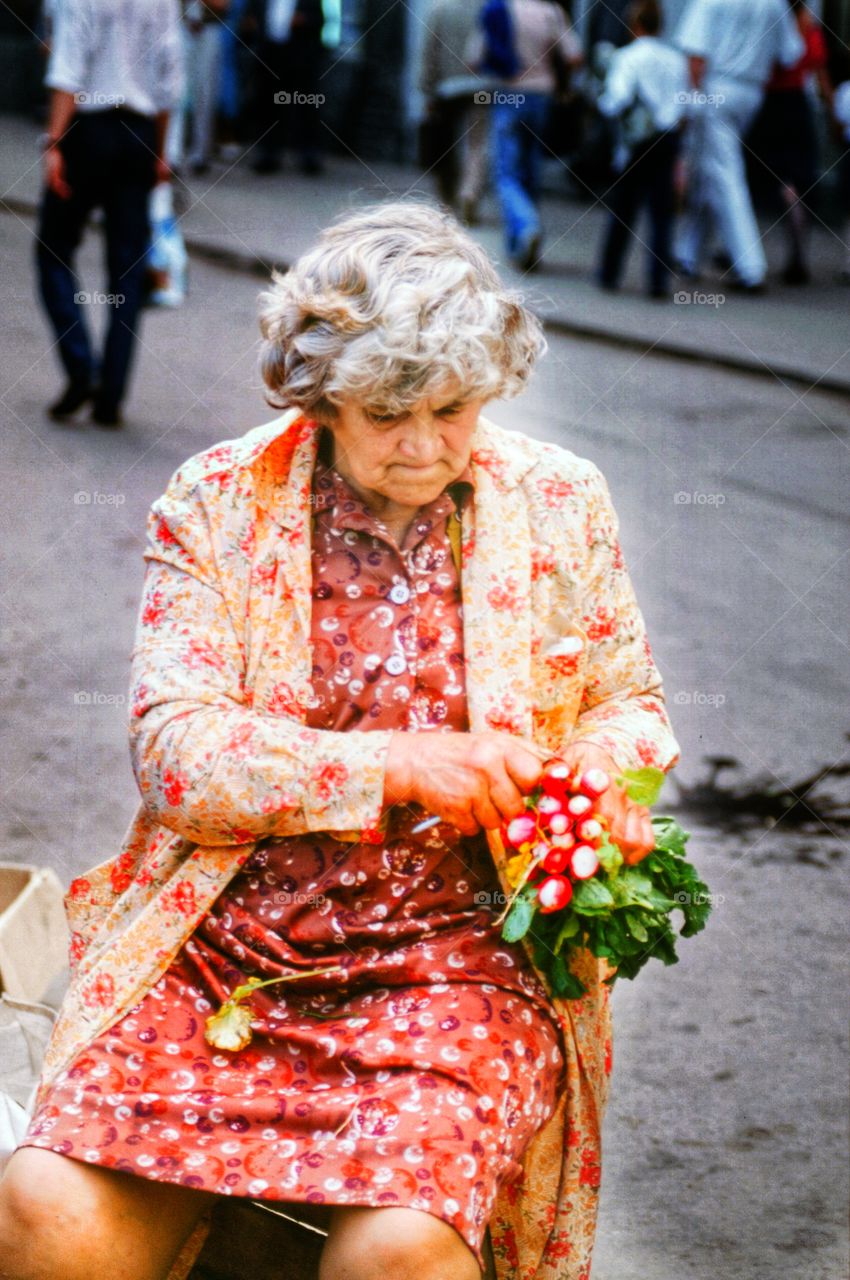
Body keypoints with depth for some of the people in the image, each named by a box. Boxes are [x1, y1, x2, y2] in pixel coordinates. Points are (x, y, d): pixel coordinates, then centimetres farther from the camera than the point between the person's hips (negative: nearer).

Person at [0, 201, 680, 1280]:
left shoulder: (558, 503, 7)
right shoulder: (217, 503, 2)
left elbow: (627, 703, 20)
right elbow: (171, 752, -7)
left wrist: (608, 784, -4)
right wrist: (398, 765, -18)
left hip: (459, 953, 0)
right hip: (223, 941, 1)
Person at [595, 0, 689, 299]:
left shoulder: (627, 57, -8)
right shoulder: (676, 59, 6)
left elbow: (618, 102, -17)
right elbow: (688, 103, 6)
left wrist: (602, 102, 2)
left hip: (638, 140, -3)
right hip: (669, 140, 3)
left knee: (622, 208, 11)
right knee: (662, 212, 4)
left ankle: (609, 274, 20)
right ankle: (659, 280, -2)